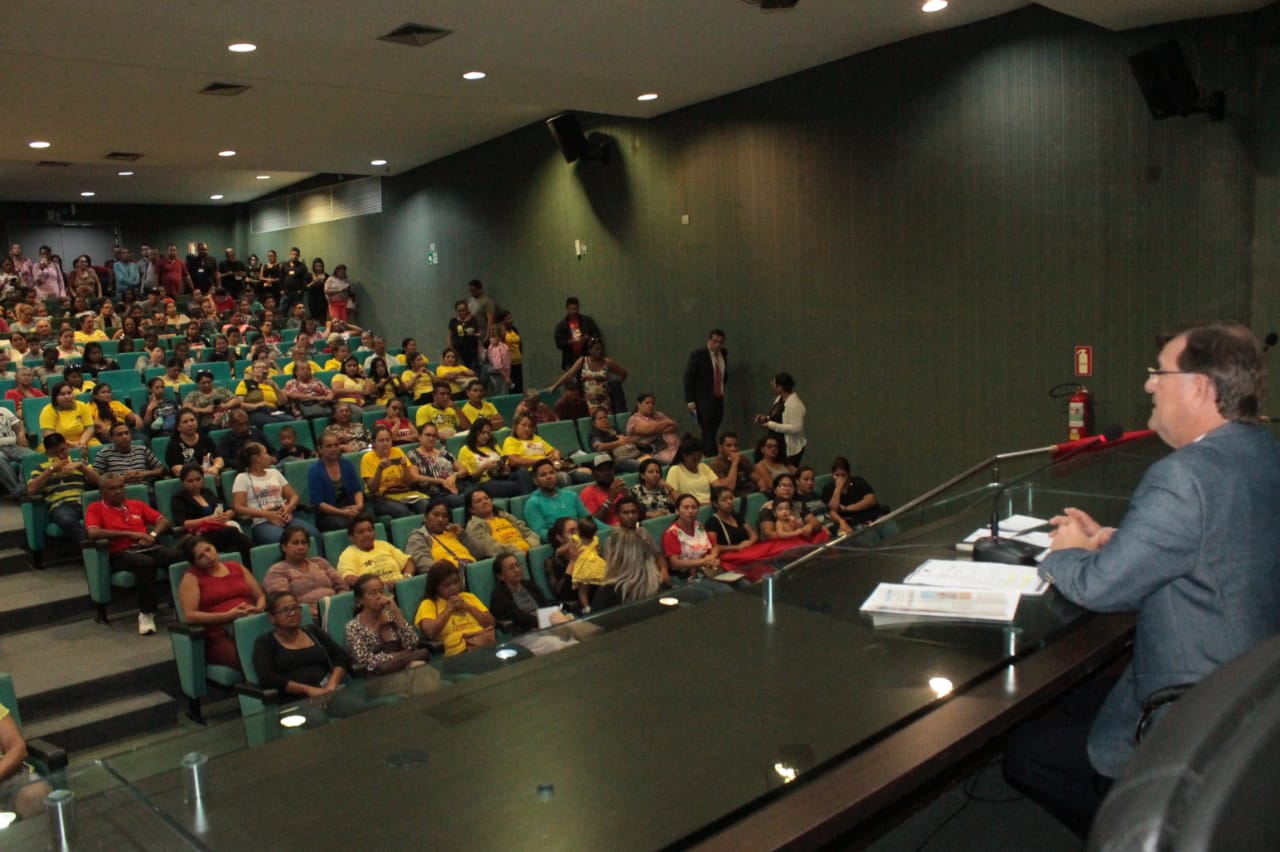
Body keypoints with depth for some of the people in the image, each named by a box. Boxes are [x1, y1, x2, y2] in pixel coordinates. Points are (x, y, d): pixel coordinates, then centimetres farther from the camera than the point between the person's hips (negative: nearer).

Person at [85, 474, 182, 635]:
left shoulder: (136, 504, 25)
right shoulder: (95, 508, 11)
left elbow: (163, 521, 21)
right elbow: (93, 533, -9)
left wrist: (152, 534, -1)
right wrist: (129, 534, -9)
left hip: (149, 547, 4)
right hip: (121, 554, -4)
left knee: (177, 556, -30)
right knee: (146, 562, -40)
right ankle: (146, 613, -26)